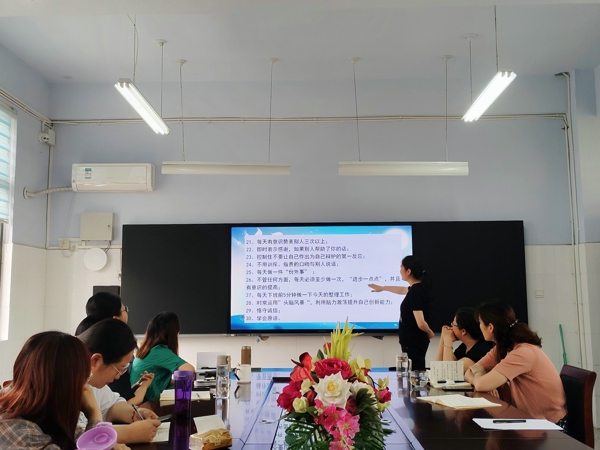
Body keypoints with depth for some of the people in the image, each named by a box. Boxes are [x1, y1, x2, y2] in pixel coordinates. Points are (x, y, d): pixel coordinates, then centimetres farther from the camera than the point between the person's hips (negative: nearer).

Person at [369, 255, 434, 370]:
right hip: (415, 340, 10)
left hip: (413, 341, -10)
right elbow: (403, 290, 31)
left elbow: (421, 323, -26)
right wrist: (382, 288, 41)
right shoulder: (418, 287, 7)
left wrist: (430, 333, -5)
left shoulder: (415, 292, -21)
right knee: (417, 372, 14)